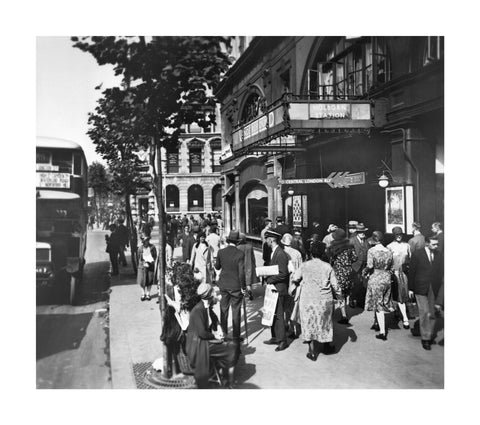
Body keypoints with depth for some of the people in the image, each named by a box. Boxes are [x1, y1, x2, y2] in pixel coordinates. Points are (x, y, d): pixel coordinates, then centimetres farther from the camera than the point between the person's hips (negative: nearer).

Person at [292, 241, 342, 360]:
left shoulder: (304, 266, -6)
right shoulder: (327, 267, -6)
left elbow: (295, 278, 3)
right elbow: (335, 285, -2)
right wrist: (339, 296, 15)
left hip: (308, 299, -1)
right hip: (324, 300, 1)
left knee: (309, 323, 9)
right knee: (325, 322, 19)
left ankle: (312, 351, 11)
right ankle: (327, 346, 33)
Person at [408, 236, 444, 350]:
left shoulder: (439, 256, 5)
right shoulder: (417, 254, -4)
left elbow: (441, 273, 6)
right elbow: (411, 272, -1)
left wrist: (440, 288, -2)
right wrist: (410, 288, -1)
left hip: (434, 289, 3)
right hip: (421, 289, -3)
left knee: (432, 313, 3)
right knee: (424, 312, -2)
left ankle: (430, 334, 19)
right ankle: (426, 338, 8)